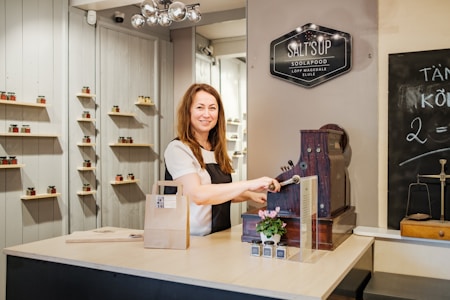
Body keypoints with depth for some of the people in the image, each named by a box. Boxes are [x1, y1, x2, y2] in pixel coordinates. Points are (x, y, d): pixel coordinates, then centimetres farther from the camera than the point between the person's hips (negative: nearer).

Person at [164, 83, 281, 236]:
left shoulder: (217, 149, 13)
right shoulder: (178, 149, -10)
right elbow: (197, 195, -24)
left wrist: (250, 195, 9)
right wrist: (249, 184, -26)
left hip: (221, 235, 7)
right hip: (192, 239, -6)